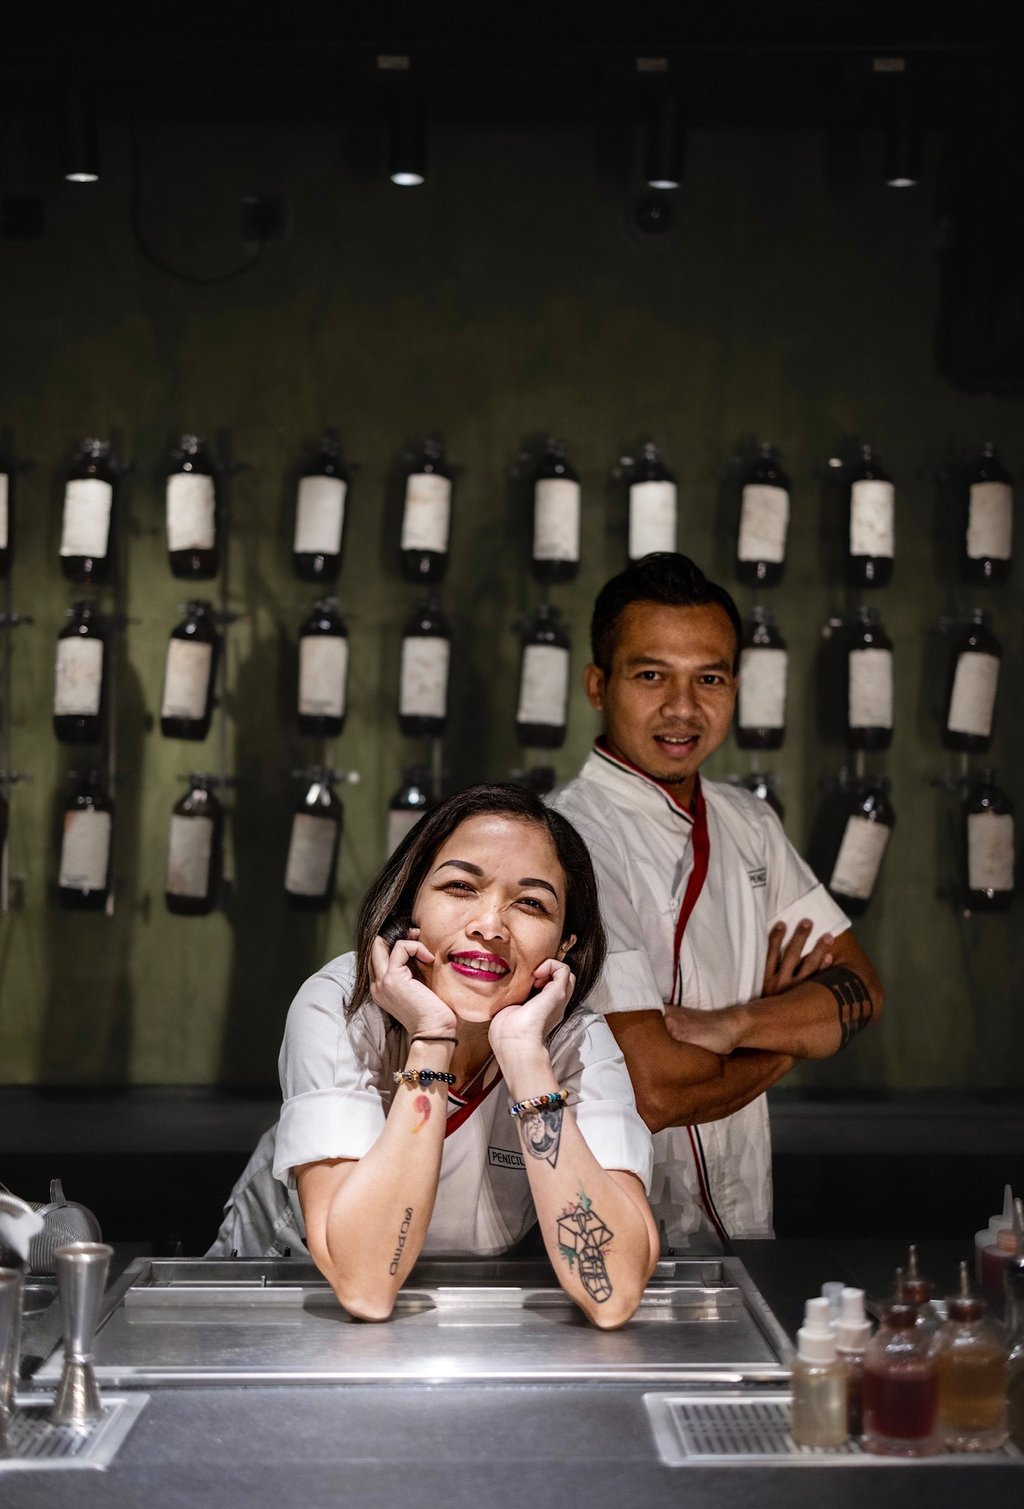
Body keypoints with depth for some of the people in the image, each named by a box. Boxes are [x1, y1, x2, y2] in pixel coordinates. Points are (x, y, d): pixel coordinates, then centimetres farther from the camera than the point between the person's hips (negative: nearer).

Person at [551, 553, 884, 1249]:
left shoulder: (748, 822, 9)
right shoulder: (572, 841, -16)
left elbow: (861, 990, 5)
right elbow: (654, 1091, -21)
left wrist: (731, 1024, -14)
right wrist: (791, 1034, -2)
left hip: (746, 1220, 6)